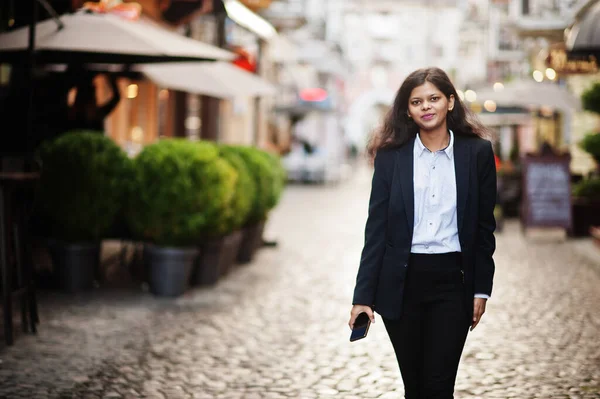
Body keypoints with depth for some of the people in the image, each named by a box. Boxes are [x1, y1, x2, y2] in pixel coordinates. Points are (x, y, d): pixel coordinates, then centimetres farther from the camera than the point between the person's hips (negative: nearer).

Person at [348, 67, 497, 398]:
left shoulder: (477, 153, 1)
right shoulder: (390, 156, 1)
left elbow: (484, 227, 5)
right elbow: (376, 229, 0)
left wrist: (481, 289, 3)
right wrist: (363, 296, -4)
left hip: (452, 281, -1)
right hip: (401, 282, 1)